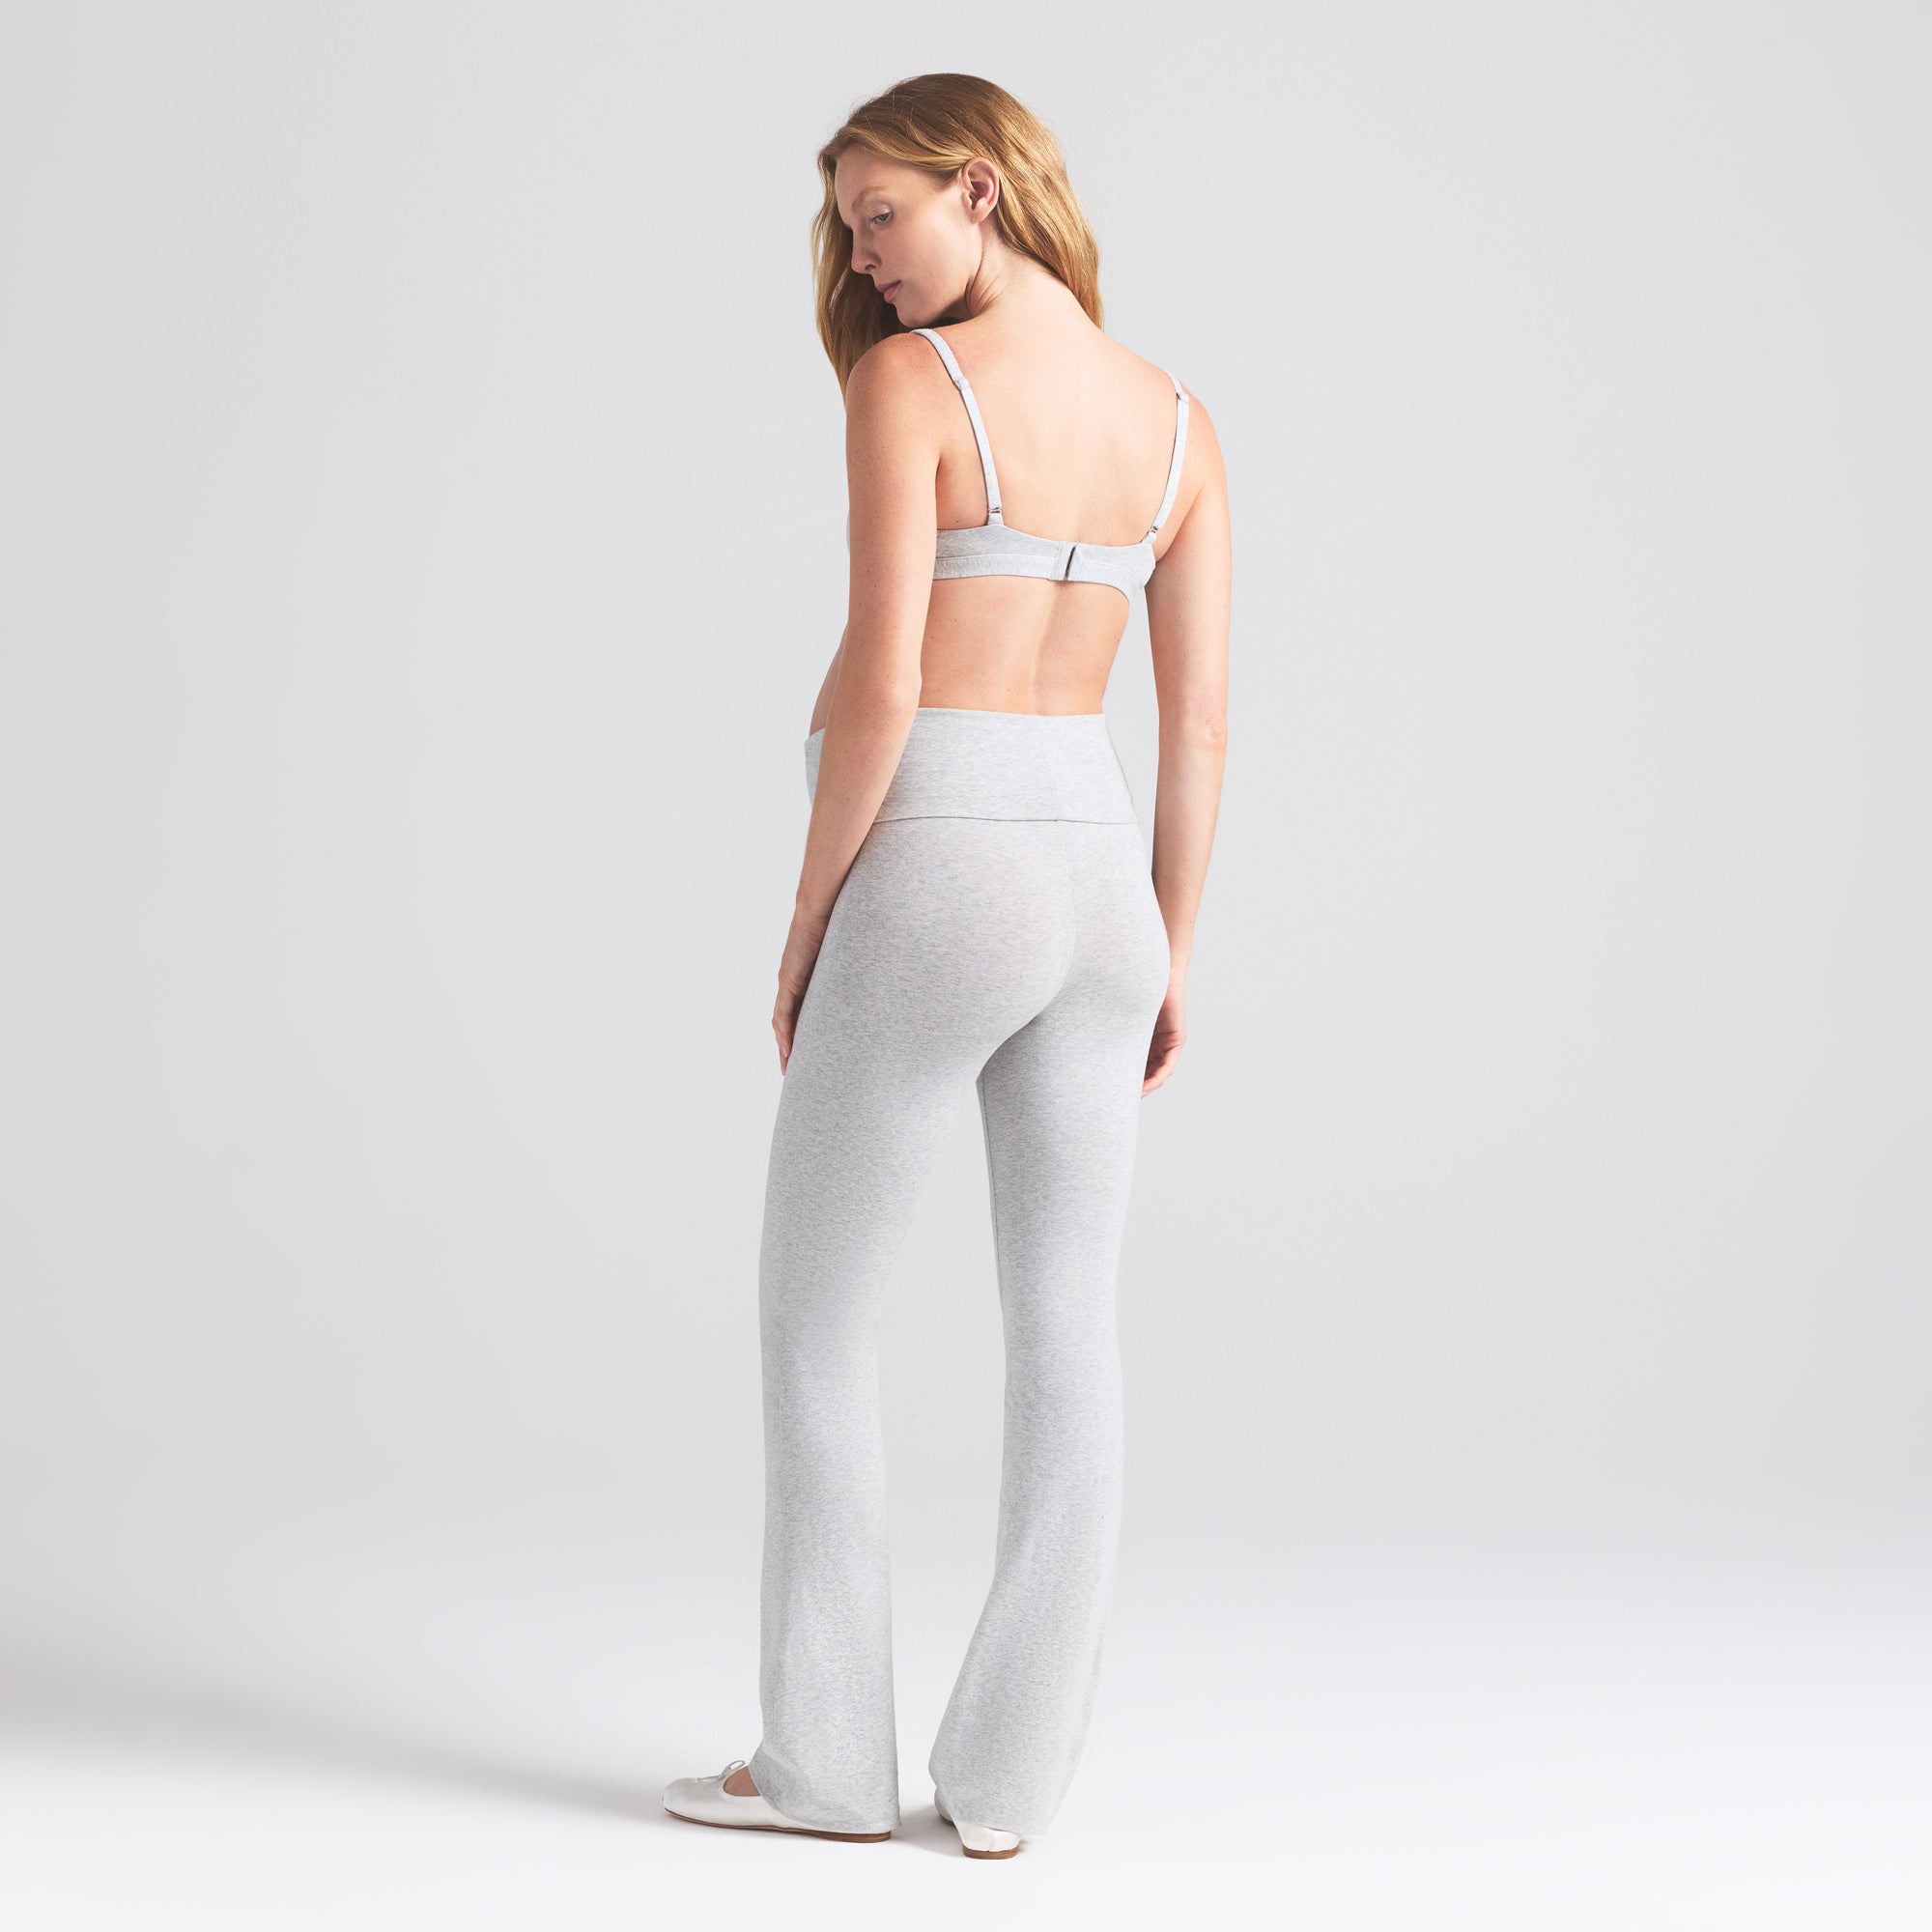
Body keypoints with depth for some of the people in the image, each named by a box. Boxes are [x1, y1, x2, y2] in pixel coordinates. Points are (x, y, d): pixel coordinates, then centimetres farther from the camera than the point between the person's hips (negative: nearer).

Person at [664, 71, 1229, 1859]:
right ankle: (1014, 1777, 14)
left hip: (933, 878, -6)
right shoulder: (1179, 421, 7)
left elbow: (881, 689, -16)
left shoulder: (909, 385, -11)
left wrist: (808, 922, -5)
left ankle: (829, 1761, 16)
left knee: (816, 1323, 9)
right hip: (1098, 873, 6)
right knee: (1068, 1337, 8)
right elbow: (1201, 723, 7)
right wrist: (1166, 956, 14)